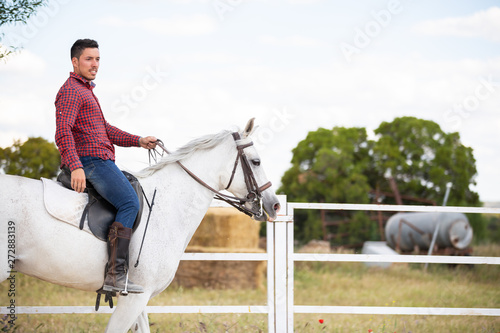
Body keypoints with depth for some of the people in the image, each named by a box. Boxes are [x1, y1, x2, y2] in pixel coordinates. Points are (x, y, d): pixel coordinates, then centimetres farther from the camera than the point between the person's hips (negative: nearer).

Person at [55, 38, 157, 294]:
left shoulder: (87, 91, 27)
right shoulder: (70, 91, -7)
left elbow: (105, 129, 30)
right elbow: (63, 133, -20)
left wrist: (139, 141, 20)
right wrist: (75, 166, -32)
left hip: (100, 162, 11)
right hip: (88, 160, -11)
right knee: (130, 203, -22)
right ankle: (116, 274, -29)